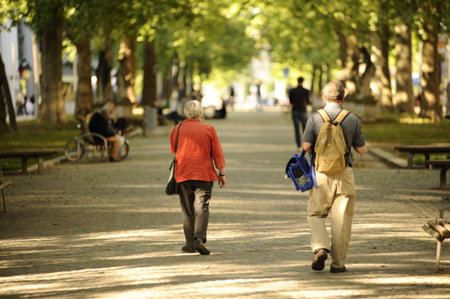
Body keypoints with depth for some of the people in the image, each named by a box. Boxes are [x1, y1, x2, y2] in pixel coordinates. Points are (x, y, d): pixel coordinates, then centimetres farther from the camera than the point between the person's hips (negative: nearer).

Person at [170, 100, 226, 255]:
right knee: (202, 208, -2)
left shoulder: (177, 129, 3)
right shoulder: (209, 129, -3)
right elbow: (218, 154, -1)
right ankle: (199, 238, -22)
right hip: (204, 175, -2)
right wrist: (222, 174, 7)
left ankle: (190, 244, 11)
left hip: (183, 174, 2)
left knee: (187, 211, 10)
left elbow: (173, 151, 16)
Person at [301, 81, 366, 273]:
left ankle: (320, 247, -11)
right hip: (344, 174, 1)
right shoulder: (353, 119, 0)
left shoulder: (315, 118, -3)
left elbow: (306, 146, -6)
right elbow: (361, 149, 3)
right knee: (342, 219, 6)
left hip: (321, 172, 0)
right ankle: (338, 263, 7)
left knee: (315, 214, 13)